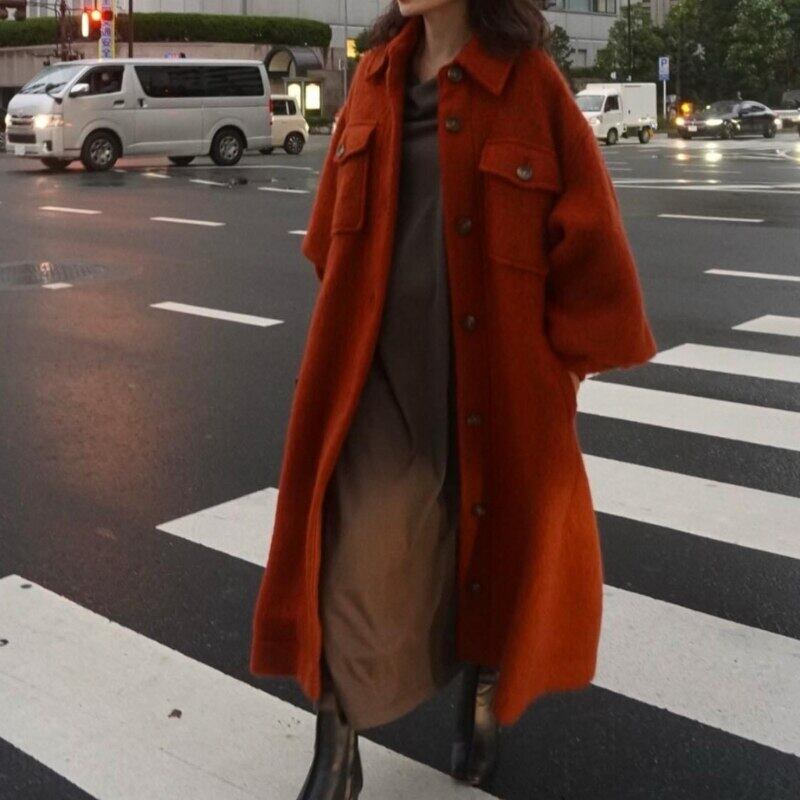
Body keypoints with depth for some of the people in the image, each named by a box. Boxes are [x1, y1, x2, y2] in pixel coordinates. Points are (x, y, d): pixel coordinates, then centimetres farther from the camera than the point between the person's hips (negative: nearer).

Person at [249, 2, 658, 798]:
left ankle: (481, 701, 43)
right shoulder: (377, 78, 5)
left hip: (496, 380, -2)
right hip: (379, 375, 3)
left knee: (494, 542, 16)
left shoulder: (530, 83, -8)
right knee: (355, 572, -2)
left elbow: (589, 240, -5)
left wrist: (569, 354, -2)